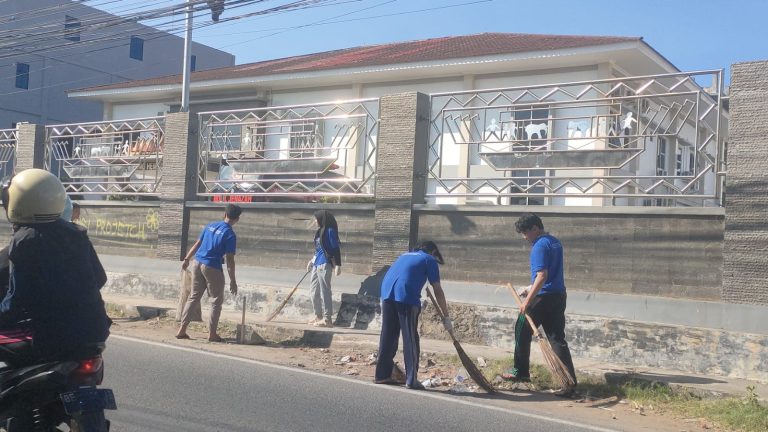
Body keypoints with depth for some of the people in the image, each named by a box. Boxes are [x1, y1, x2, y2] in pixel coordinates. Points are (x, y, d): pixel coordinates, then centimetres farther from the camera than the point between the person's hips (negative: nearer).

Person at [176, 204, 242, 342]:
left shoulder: (210, 225, 7)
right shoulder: (230, 235, -11)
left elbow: (197, 244, 13)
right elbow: (229, 260, -12)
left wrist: (186, 259, 23)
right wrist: (233, 281, -7)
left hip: (197, 263, 6)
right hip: (212, 268, -6)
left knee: (194, 297, 14)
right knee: (216, 301, 7)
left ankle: (182, 329, 13)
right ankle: (212, 333, 8)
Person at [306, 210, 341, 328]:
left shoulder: (330, 231, -11)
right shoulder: (320, 230, 14)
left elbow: (336, 248, -14)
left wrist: (338, 265, -19)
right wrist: (312, 260, 29)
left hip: (324, 264, -10)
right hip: (317, 264, 10)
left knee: (324, 291, -6)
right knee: (314, 291, 14)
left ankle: (327, 319, -2)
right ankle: (318, 316, 25)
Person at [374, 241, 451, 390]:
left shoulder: (406, 255, 32)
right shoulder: (429, 260, 15)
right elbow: (438, 291, 10)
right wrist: (446, 317, 14)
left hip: (387, 292, 6)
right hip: (406, 296, -6)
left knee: (388, 336, 14)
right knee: (410, 338, 1)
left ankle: (382, 375, 21)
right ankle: (411, 379, 1)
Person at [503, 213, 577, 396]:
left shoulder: (540, 246, -15)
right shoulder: (555, 242, 14)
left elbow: (542, 275, -24)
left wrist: (528, 300, -22)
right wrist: (532, 288, 24)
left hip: (542, 298, -8)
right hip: (559, 296, 8)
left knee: (522, 331, 10)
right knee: (557, 338, 6)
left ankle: (521, 372, 21)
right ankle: (570, 381, -1)